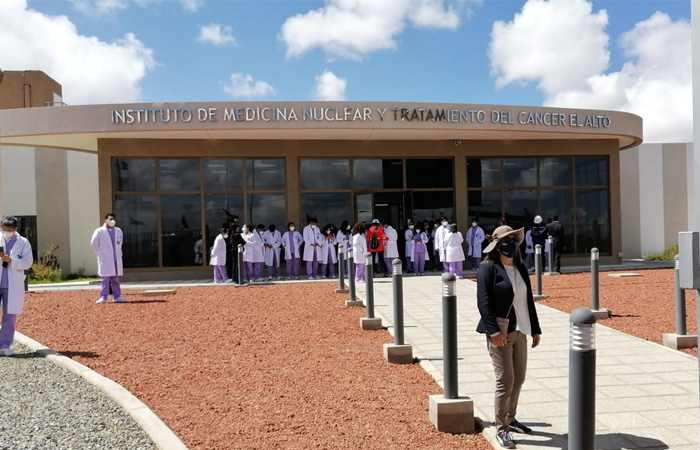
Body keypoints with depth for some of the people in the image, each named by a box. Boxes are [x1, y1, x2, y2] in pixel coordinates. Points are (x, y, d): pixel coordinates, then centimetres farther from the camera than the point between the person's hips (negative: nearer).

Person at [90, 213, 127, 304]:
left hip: (116, 259, 4)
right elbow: (93, 244, 3)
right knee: (105, 279, -5)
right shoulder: (99, 231, -6)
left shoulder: (119, 231, 7)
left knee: (115, 279, 8)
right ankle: (103, 297, 0)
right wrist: (100, 253, 7)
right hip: (105, 259, -4)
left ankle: (117, 296, 12)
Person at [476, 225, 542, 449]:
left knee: (519, 379, 14)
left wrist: (535, 329, 14)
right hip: (500, 333, -7)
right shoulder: (488, 269, -9)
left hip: (519, 331, 7)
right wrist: (493, 331, -23)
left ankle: (510, 419, 31)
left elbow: (528, 300, 16)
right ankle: (501, 429, 6)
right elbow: (483, 302, -16)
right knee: (505, 381, -5)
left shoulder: (521, 268, 13)